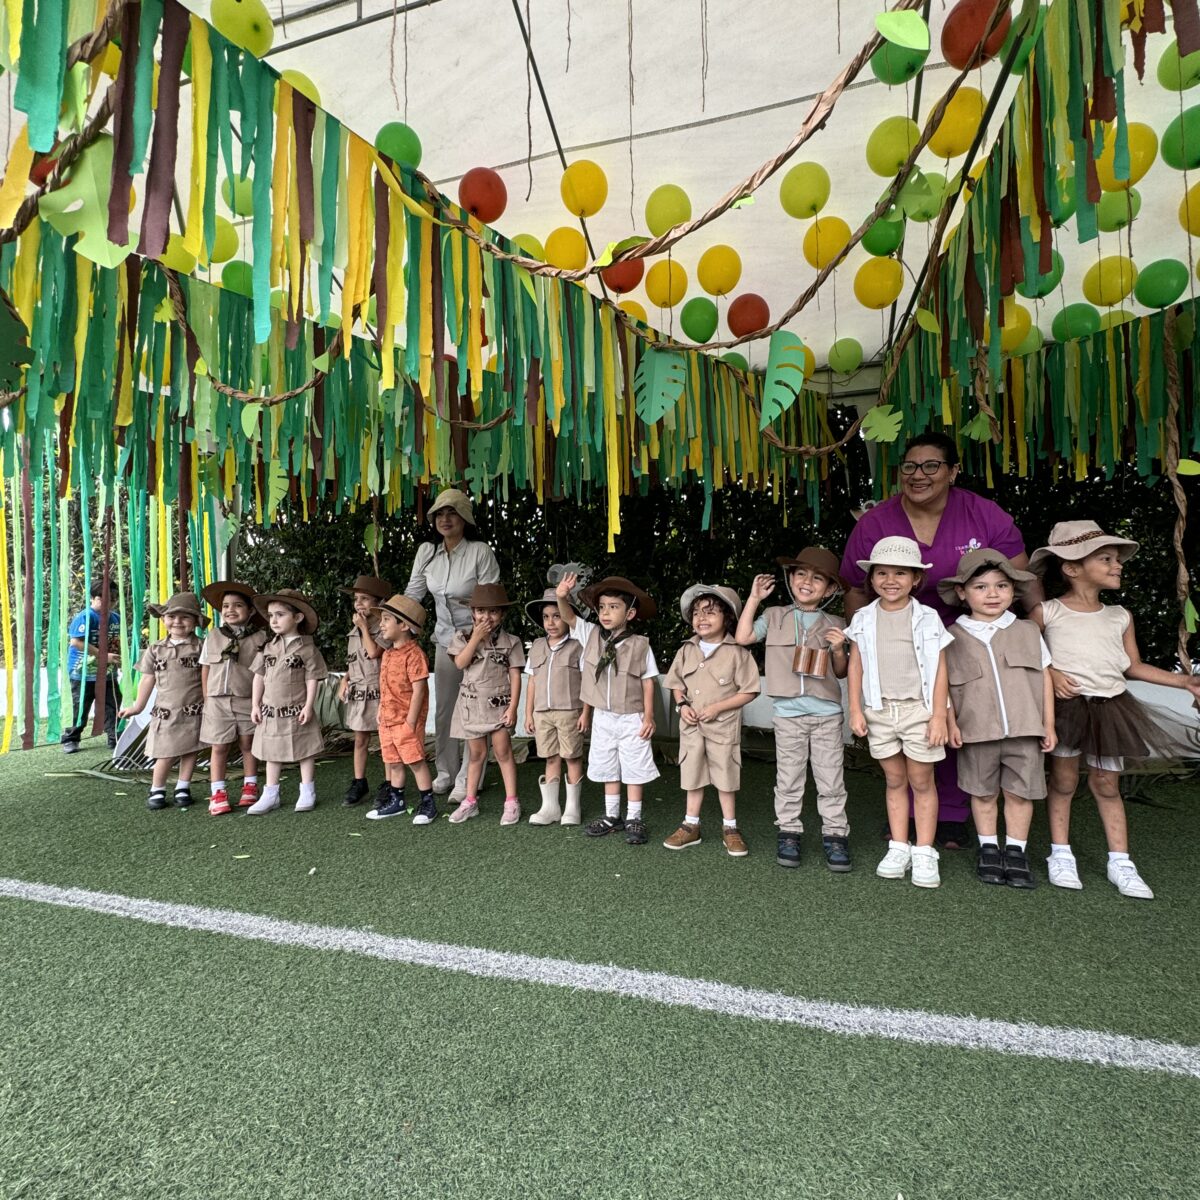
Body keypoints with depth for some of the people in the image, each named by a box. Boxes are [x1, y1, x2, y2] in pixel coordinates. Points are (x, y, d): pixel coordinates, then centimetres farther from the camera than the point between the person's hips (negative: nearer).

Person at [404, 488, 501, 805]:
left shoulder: (481, 552, -14)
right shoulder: (426, 551, 1)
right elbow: (412, 594, 7)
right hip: (445, 639, 5)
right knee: (443, 710, 12)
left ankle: (466, 780, 10)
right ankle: (446, 772, 27)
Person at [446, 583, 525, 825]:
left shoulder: (510, 641, -3)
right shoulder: (464, 637, 3)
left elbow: (515, 676, -5)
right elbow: (460, 663, -12)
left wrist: (513, 707, -11)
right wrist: (476, 638, -16)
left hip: (499, 704, -2)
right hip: (471, 704, 2)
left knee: (503, 751, -2)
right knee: (476, 753, 10)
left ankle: (511, 802, 7)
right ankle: (470, 801, 22)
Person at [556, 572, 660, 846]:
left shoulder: (639, 644, -12)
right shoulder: (591, 635, -2)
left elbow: (648, 681, -7)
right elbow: (569, 618, -2)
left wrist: (648, 716, -7)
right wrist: (561, 596, -24)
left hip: (631, 719, -4)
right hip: (603, 718, 4)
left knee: (634, 769, 7)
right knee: (607, 769, 16)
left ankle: (633, 819, 21)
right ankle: (612, 816, 31)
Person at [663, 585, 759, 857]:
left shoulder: (737, 652, -12)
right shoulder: (687, 650, 2)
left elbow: (749, 691, -11)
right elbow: (677, 684, 12)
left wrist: (717, 707, -18)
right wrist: (682, 705, -7)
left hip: (723, 727, -4)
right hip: (691, 726, 4)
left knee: (726, 778, 8)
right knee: (692, 776, 14)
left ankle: (730, 828, 25)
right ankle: (691, 826, 27)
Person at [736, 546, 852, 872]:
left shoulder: (835, 625, 8)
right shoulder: (775, 616, 7)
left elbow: (841, 672, 12)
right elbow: (743, 637, -4)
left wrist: (839, 650, -9)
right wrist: (754, 598, -1)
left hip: (827, 713, 1)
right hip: (787, 713, 0)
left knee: (830, 779, 7)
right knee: (788, 778, 9)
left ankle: (835, 834, 20)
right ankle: (788, 832, 21)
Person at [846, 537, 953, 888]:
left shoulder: (927, 618, -1)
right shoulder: (863, 619, 3)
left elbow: (939, 669, -2)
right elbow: (856, 666, 5)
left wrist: (939, 715, -6)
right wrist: (855, 710, 1)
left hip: (918, 709, -2)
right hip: (880, 710, 2)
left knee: (921, 781, 6)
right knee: (894, 781, 11)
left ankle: (924, 853, 16)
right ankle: (898, 847, 21)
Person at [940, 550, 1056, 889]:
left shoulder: (1028, 632, 5)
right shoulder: (954, 637, 0)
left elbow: (1045, 677, 8)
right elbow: (944, 685, 2)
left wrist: (1048, 725, 6)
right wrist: (951, 723, -5)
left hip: (1025, 730, 1)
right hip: (977, 732, -1)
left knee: (1020, 792, 9)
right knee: (983, 793, 11)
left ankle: (1016, 850, 26)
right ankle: (988, 848, 27)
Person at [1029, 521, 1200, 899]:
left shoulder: (1120, 617, 7)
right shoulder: (1046, 612, -6)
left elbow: (1133, 666, 13)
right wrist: (1047, 672, -15)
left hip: (1109, 707, 4)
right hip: (1064, 705, -4)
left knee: (1107, 785, 10)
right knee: (1063, 780, 6)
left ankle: (1120, 862, 21)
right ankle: (1060, 855, 19)